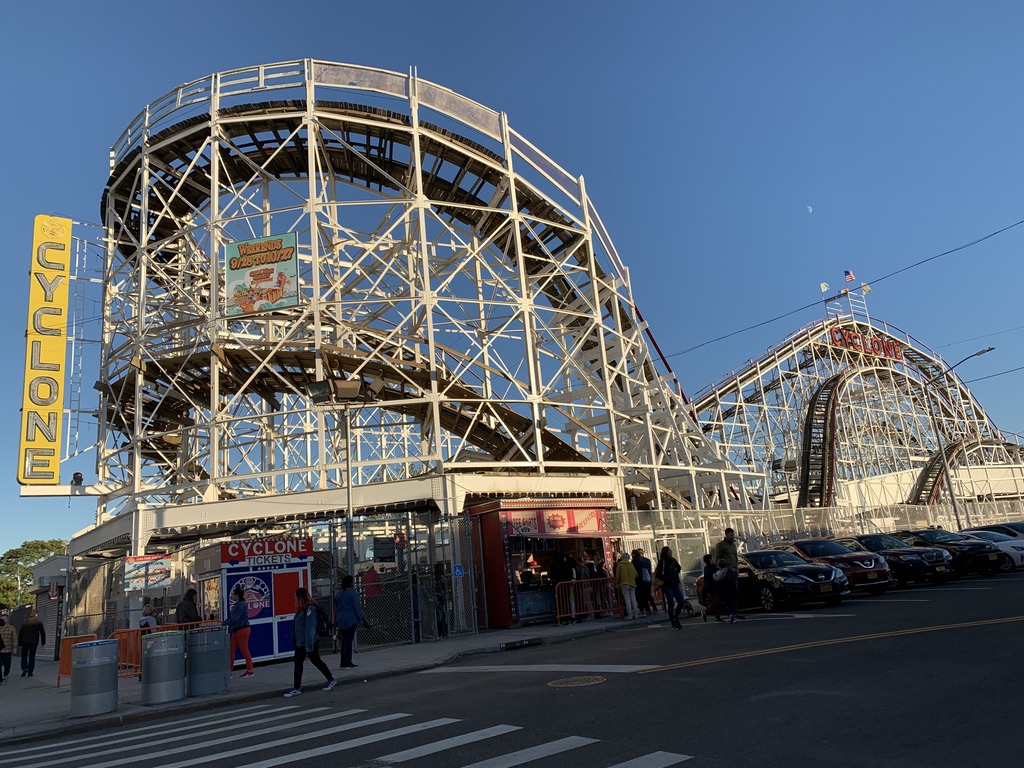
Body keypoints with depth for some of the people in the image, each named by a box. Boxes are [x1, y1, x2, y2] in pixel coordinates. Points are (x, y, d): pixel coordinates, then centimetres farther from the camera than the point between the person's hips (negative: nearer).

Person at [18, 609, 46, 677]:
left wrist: (19, 643, 9)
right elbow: (42, 633, 1)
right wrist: (43, 642, 10)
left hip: (25, 641, 1)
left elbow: (20, 633, 3)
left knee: (24, 655, 18)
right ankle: (30, 672, 2)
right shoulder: (39, 623, -1)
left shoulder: (24, 622, 3)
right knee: (32, 656, 4)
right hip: (34, 642, -1)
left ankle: (24, 668, -1)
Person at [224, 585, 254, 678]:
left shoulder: (242, 605, -17)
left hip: (243, 629, -10)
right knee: (231, 650, 8)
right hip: (236, 630, 10)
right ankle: (229, 671, 12)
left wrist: (223, 624, -21)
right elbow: (230, 616, 15)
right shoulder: (235, 605, 13)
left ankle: (250, 670, 8)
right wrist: (223, 622, 4)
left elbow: (235, 618, -23)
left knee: (244, 649, -2)